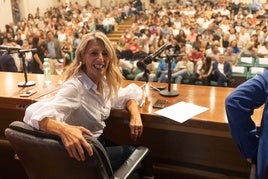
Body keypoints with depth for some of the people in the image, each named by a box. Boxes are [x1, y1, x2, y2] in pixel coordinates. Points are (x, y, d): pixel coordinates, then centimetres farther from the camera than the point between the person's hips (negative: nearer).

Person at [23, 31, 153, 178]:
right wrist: (64, 129, -60)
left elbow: (127, 94, 12)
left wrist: (135, 114, -10)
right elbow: (36, 114, -39)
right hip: (84, 153, -7)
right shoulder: (74, 87, -26)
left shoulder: (104, 82, -4)